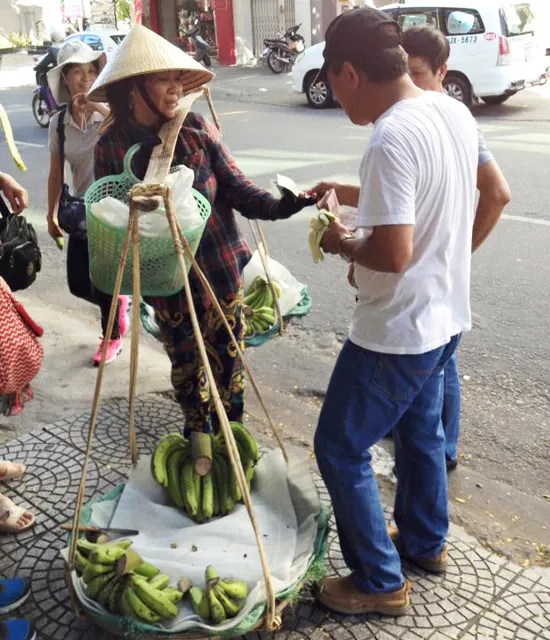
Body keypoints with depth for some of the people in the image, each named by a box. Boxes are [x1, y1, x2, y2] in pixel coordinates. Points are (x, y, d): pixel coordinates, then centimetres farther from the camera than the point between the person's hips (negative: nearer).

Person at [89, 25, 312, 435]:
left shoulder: (196, 128, -8)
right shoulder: (111, 146, -9)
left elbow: (234, 187, -8)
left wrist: (275, 207, -25)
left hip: (219, 267, 1)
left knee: (227, 355, 14)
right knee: (185, 362, 16)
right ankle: (198, 434, 41)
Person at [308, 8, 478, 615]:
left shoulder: (391, 138, -26)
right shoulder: (456, 113, 2)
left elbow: (393, 252, -30)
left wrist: (344, 243, -11)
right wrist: (351, 194, 15)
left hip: (396, 333, -9)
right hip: (443, 316, 9)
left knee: (340, 448, 7)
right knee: (420, 431, 25)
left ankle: (380, 583, 20)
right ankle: (426, 542, 45)